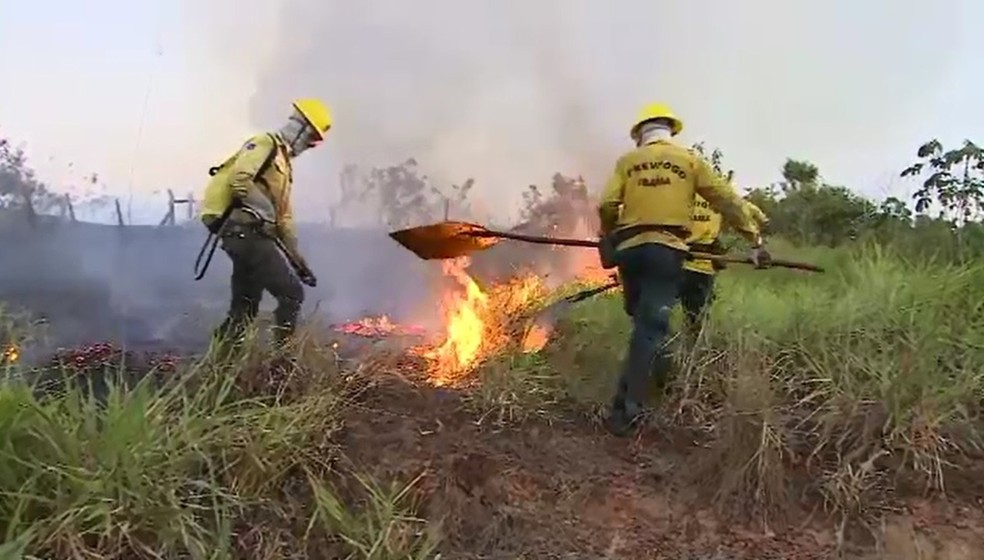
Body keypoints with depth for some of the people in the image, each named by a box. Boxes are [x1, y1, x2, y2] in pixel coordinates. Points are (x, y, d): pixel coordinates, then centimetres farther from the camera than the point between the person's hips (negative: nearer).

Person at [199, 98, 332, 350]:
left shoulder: (283, 162, 26)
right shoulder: (265, 144, -3)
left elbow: (285, 216, 26)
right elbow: (239, 180, -21)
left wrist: (297, 258, 21)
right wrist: (266, 211, -14)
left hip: (246, 235, 10)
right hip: (246, 232, -10)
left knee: (244, 308, 12)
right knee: (292, 294, -9)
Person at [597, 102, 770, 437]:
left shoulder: (626, 162, 12)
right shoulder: (690, 160, 12)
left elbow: (607, 206, 1)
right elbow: (728, 201, 8)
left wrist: (610, 238, 19)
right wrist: (755, 239, 12)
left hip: (630, 249, 2)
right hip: (667, 250, -1)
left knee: (643, 319, 23)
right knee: (651, 325, -5)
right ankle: (625, 409, -11)